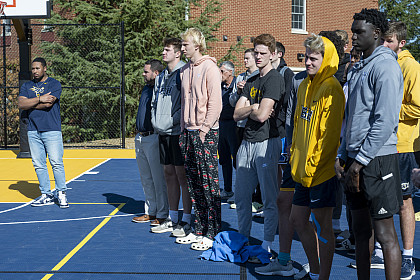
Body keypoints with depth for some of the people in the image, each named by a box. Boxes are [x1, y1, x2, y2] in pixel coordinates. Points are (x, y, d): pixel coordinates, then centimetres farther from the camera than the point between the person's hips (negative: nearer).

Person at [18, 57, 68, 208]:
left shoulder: (54, 84, 1)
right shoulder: (27, 86, 15)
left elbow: (48, 104, -13)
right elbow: (21, 104, -1)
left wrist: (29, 105, -3)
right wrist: (40, 99, -9)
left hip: (52, 130, -4)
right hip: (33, 131, 5)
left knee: (56, 163, -8)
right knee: (38, 164, 4)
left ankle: (61, 194, 1)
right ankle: (46, 195, 12)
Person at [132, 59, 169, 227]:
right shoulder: (146, 89, 16)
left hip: (153, 138, -9)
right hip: (140, 138, 9)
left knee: (158, 178, -3)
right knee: (146, 179, 14)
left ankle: (162, 215, 4)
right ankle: (150, 212, 24)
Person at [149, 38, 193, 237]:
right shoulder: (161, 77, 17)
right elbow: (154, 102, 23)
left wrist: (172, 121, -16)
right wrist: (155, 122, 7)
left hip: (178, 132, -8)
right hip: (163, 133, 8)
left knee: (182, 174, -5)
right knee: (169, 174, 11)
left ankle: (187, 221, 1)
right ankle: (173, 219, 19)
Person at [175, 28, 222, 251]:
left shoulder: (209, 68, -8)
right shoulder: (185, 70, 15)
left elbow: (215, 104, -12)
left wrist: (204, 129, -15)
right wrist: (183, 131, 13)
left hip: (206, 132, -8)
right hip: (188, 132, 8)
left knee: (209, 183, -5)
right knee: (194, 184, 10)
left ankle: (212, 234, 0)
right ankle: (198, 230, 18)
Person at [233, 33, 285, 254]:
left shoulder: (274, 79, -8)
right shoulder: (251, 82, 17)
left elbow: (262, 115, -18)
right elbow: (237, 114, 9)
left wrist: (247, 109, 0)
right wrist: (253, 107, -7)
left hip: (267, 142, -8)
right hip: (246, 142, 8)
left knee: (269, 198, 1)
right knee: (241, 196, 13)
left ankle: (267, 242, 9)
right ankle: (243, 238, 25)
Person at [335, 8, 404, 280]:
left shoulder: (385, 66, -10)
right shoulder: (358, 68, 18)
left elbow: (386, 121, -18)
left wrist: (360, 160, -18)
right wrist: (342, 155, 14)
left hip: (377, 158, -9)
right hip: (356, 159, 9)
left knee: (385, 234, -5)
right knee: (361, 230, 13)